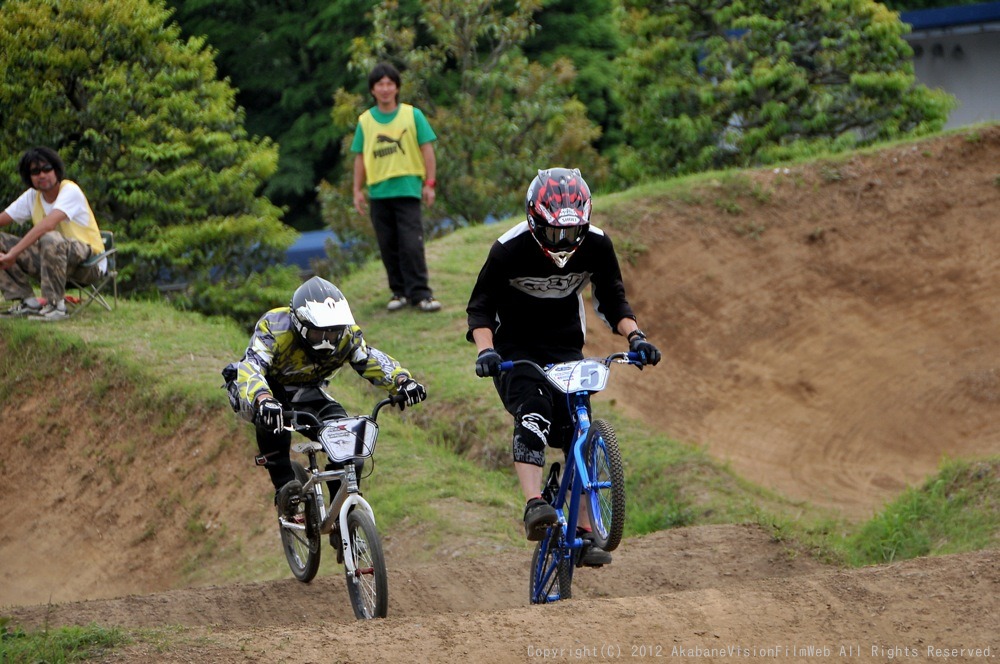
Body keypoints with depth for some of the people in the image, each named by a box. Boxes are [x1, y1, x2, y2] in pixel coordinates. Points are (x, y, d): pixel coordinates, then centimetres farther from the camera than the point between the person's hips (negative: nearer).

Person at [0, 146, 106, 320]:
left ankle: (55, 306, -27)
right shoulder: (32, 196, 6)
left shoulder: (70, 191, -17)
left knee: (50, 239, -39)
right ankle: (26, 302, -4)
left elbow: (48, 224, -31)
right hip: (51, 258, 7)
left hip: (89, 262, -7)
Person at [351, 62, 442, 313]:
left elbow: (427, 149, 2)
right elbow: (360, 157, 11)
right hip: (379, 192, 3)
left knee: (411, 245, -11)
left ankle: (420, 293, -10)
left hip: (407, 189, -3)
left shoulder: (412, 115, 2)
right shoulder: (365, 121, 7)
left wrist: (430, 183, -3)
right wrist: (358, 190, 6)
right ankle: (400, 292, 14)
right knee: (388, 247, 5)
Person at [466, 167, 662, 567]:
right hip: (515, 350, -3)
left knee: (578, 430, -7)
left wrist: (634, 336, -14)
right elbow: (480, 307, -13)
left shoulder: (596, 246, -11)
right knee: (534, 412, -30)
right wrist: (485, 350, -30)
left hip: (565, 349, 3)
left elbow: (612, 300, 3)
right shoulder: (510, 249, -20)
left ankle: (584, 533, -1)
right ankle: (534, 506, -41)